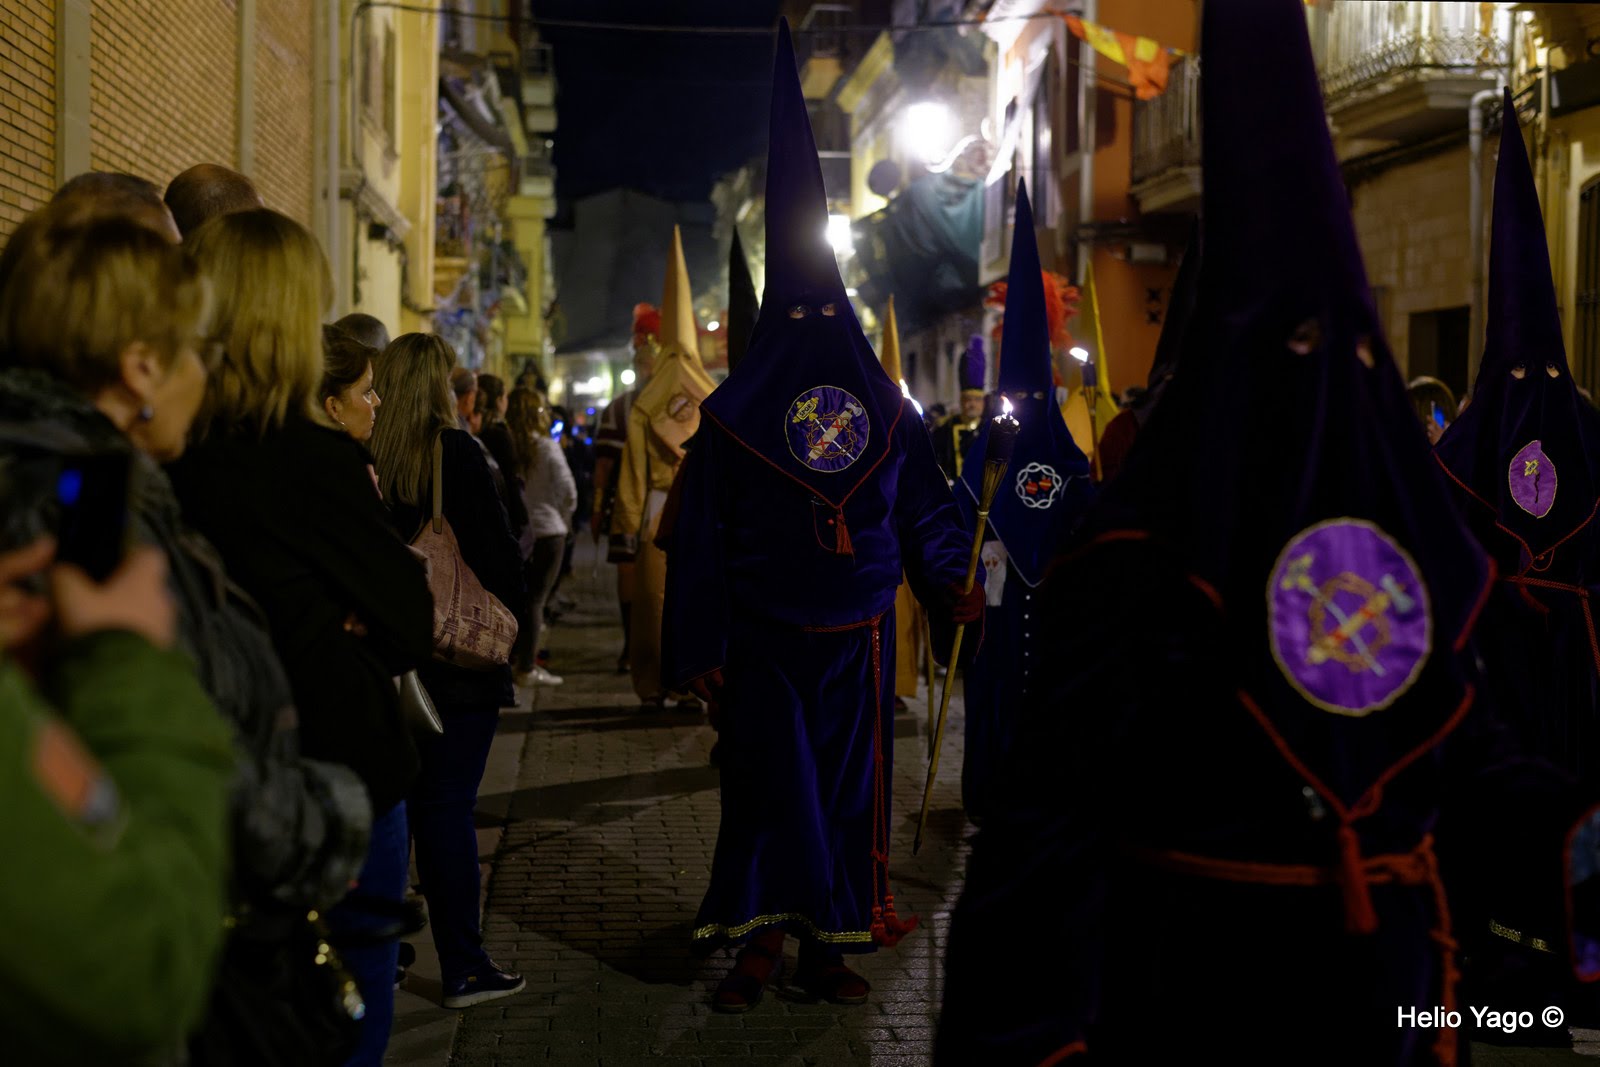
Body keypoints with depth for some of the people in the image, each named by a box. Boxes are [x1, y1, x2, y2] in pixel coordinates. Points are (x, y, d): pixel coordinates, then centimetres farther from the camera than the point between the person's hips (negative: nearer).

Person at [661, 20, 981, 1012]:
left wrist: (952, 584, -10)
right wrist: (702, 647, -6)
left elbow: (928, 511, 7)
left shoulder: (890, 414, 8)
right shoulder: (731, 417, 0)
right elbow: (700, 538, -2)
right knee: (769, 782, 0)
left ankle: (827, 942, 17)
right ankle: (763, 941, 10)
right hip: (763, 634, -2)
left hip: (858, 634, 3)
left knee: (847, 784, 7)